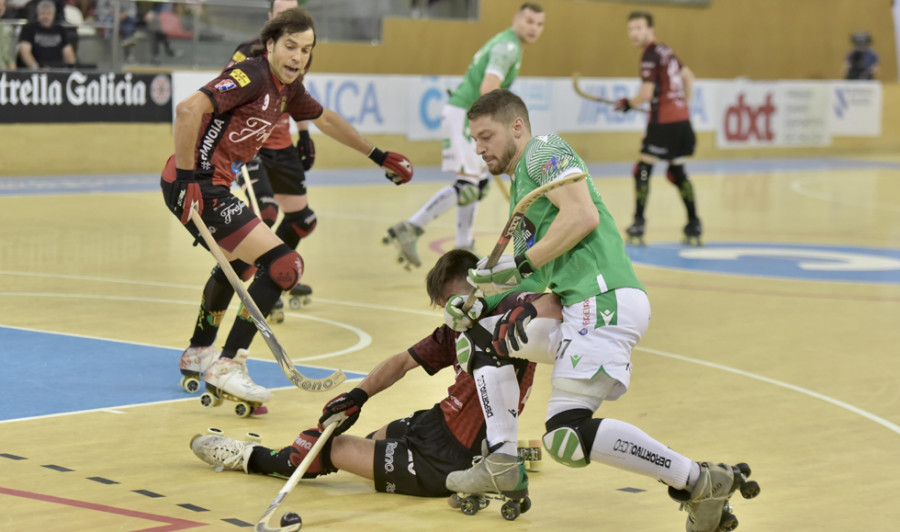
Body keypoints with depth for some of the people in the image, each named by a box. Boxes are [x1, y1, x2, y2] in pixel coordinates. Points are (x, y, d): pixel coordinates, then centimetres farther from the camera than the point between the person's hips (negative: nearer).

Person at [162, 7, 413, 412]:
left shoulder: (287, 87, 11)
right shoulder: (251, 76, -17)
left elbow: (324, 118, 31)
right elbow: (189, 109, -29)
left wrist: (377, 155, 36)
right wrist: (187, 178, -27)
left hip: (214, 185, 10)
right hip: (196, 184, -10)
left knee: (238, 262, 34)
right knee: (283, 265, -15)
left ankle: (199, 354, 50)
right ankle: (227, 366, -11)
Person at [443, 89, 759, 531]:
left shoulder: (543, 151, 2)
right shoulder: (518, 188, 30)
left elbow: (583, 215, -15)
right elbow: (535, 279, 27)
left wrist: (520, 263, -10)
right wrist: (477, 303, 16)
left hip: (604, 300, -10)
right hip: (576, 308, 10)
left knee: (567, 436, -19)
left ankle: (701, 483, -16)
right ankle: (501, 463, 10)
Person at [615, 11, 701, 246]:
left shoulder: (650, 56, -12)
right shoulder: (666, 51, 15)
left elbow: (646, 94, -17)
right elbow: (688, 76, 27)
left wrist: (627, 104, 1)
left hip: (664, 121, -9)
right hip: (682, 118, 9)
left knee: (642, 169, -4)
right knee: (677, 172, 16)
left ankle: (638, 225, -6)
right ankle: (694, 226, 16)